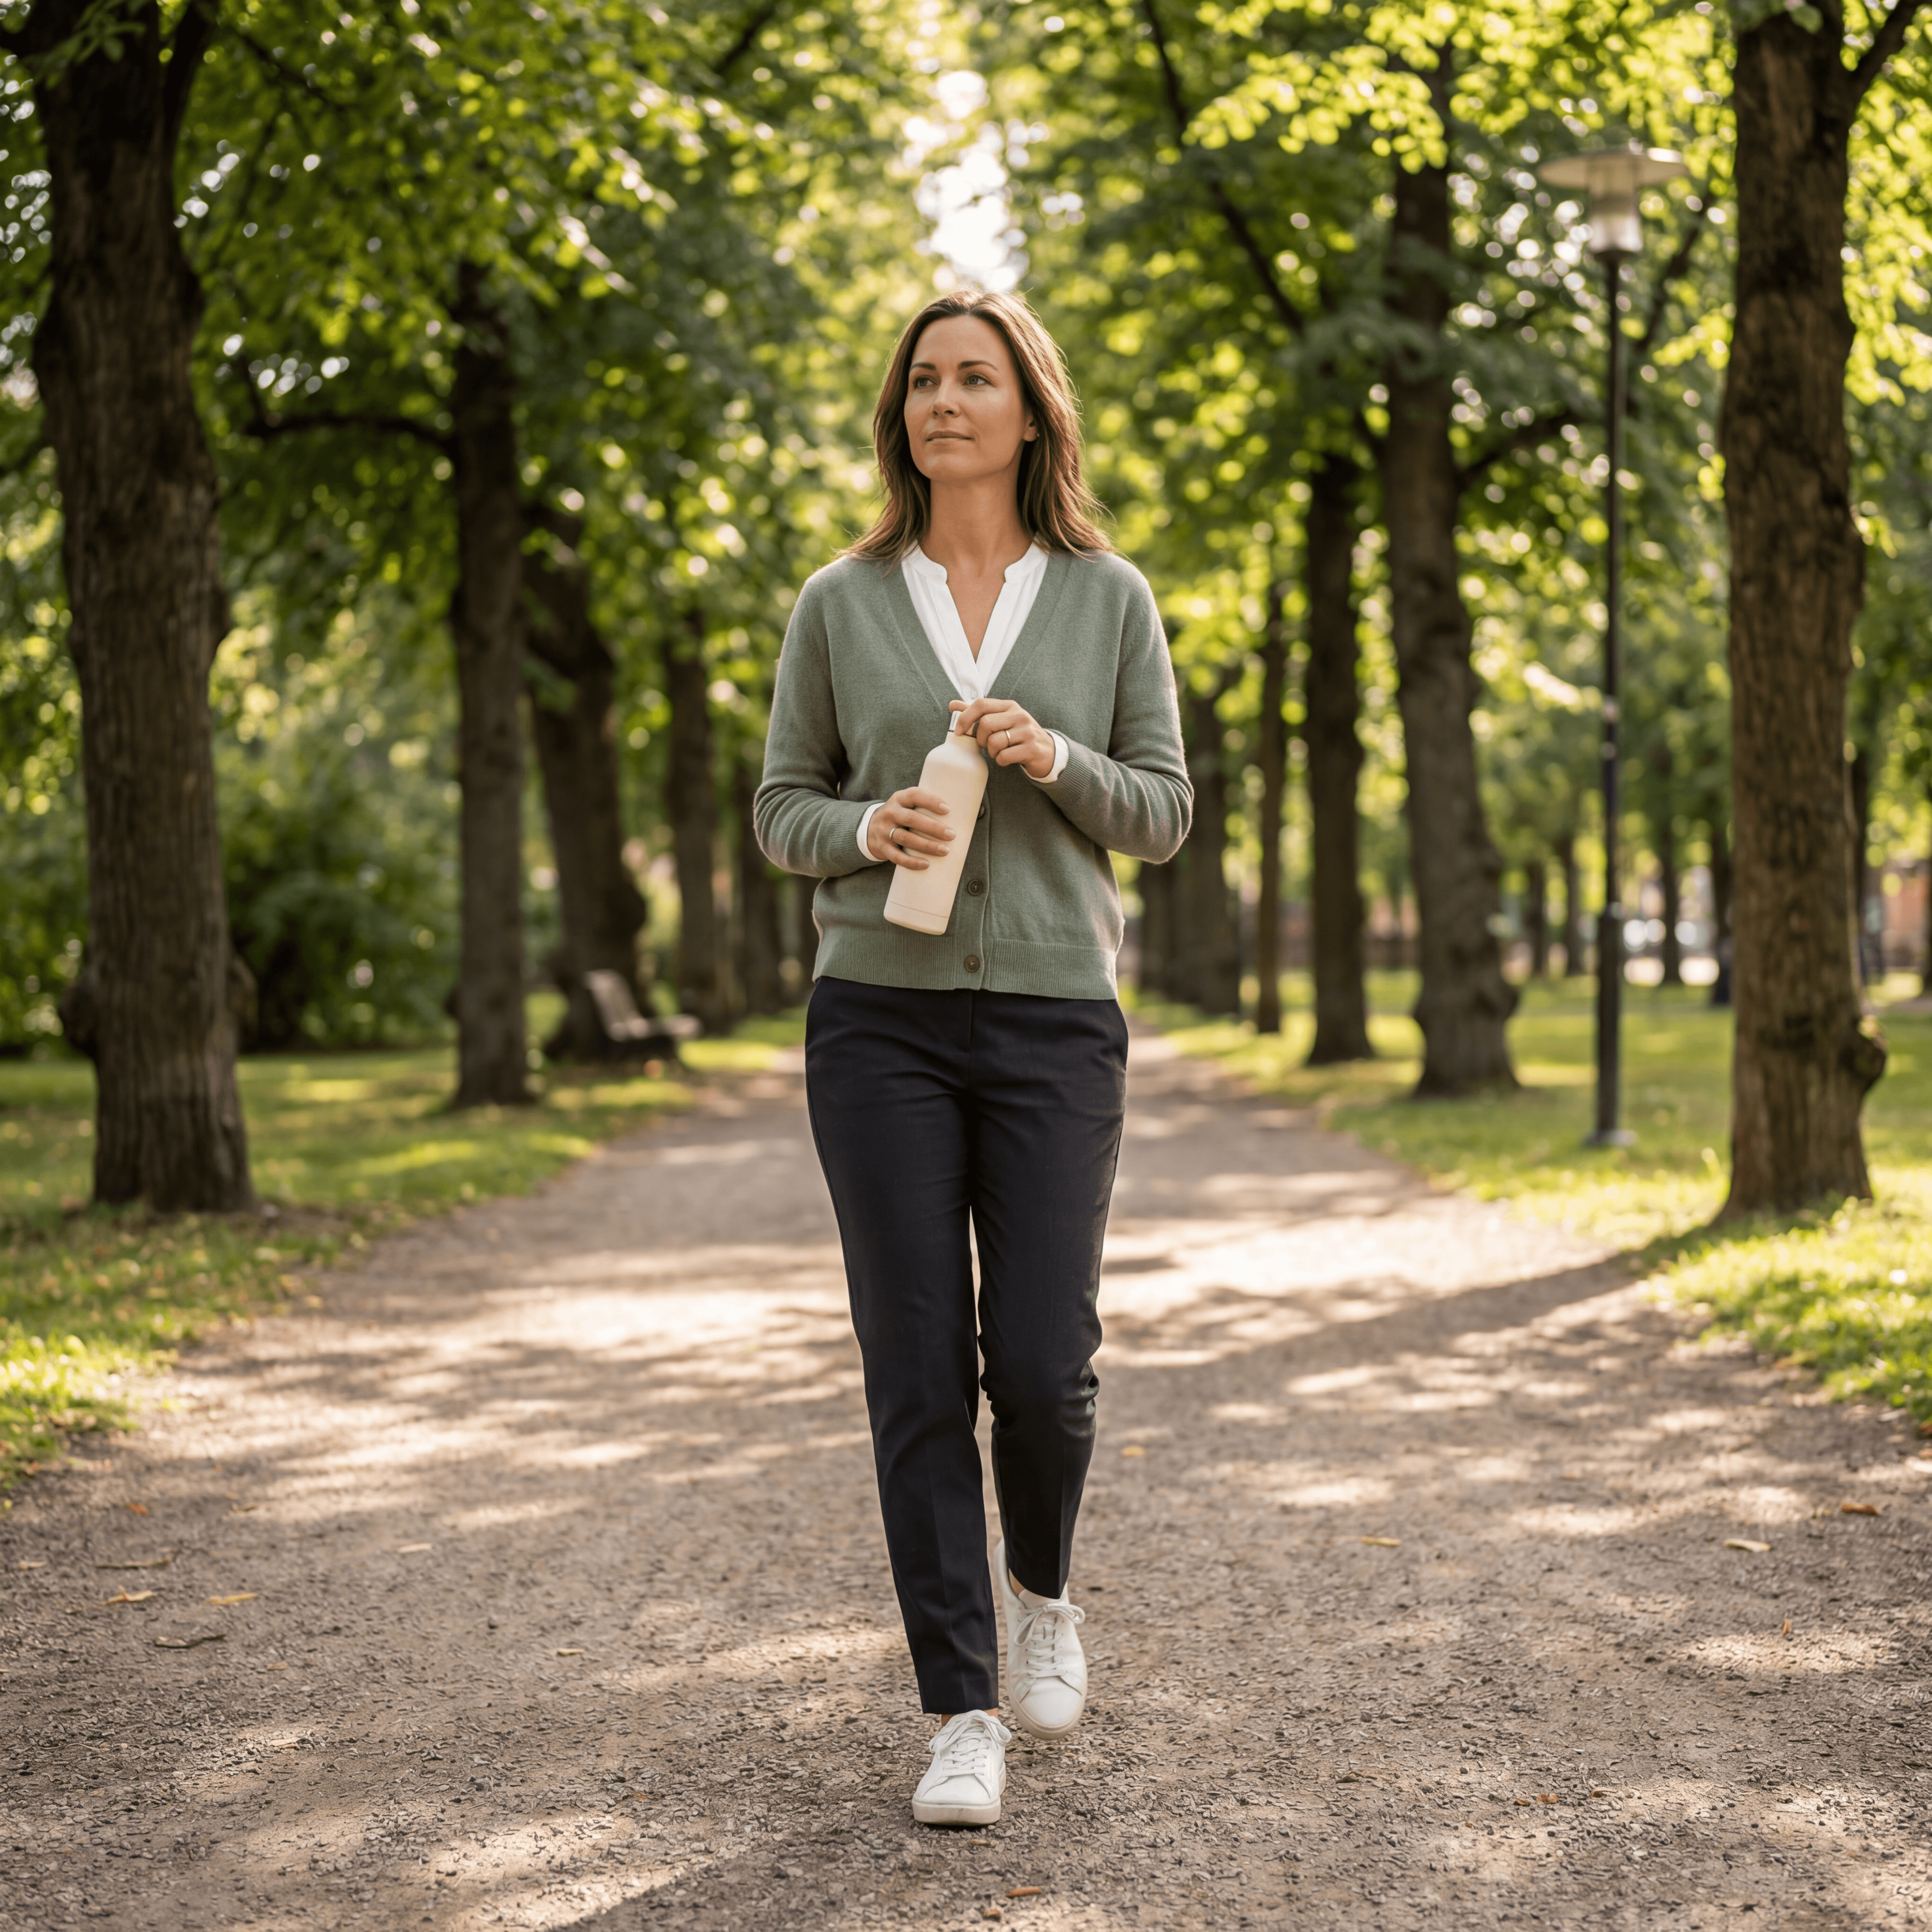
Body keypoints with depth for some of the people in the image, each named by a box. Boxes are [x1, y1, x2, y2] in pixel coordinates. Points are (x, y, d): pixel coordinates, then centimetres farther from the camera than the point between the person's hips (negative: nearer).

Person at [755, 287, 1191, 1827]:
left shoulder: (1109, 599, 5)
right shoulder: (842, 604, 6)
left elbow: (1166, 814, 6)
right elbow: (783, 807, 10)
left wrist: (1057, 762, -13)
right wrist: (868, 830, -12)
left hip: (1053, 1020, 0)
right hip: (881, 1018, 0)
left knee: (1043, 1362, -2)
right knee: (917, 1366, -2)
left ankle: (1040, 1587, 31)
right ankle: (963, 1713, 7)